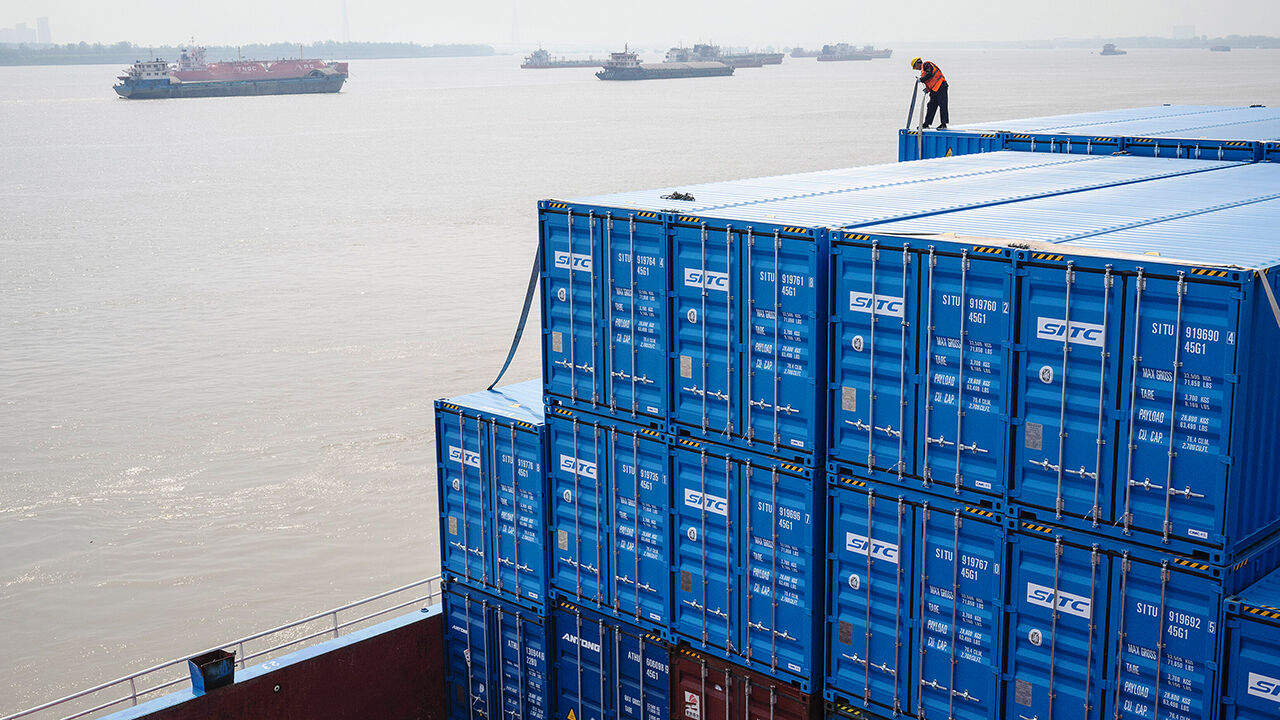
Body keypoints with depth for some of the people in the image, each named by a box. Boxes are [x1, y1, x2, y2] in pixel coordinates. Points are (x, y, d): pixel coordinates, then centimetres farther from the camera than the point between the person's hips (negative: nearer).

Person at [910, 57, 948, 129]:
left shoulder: (926, 65, -3)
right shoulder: (923, 70, 25)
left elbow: (930, 75, -20)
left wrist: (921, 80, -11)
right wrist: (927, 89, 7)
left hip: (940, 86, -10)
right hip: (934, 90, 10)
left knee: (942, 105, -9)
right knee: (931, 106, 12)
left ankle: (944, 124, -11)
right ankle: (926, 124, 17)